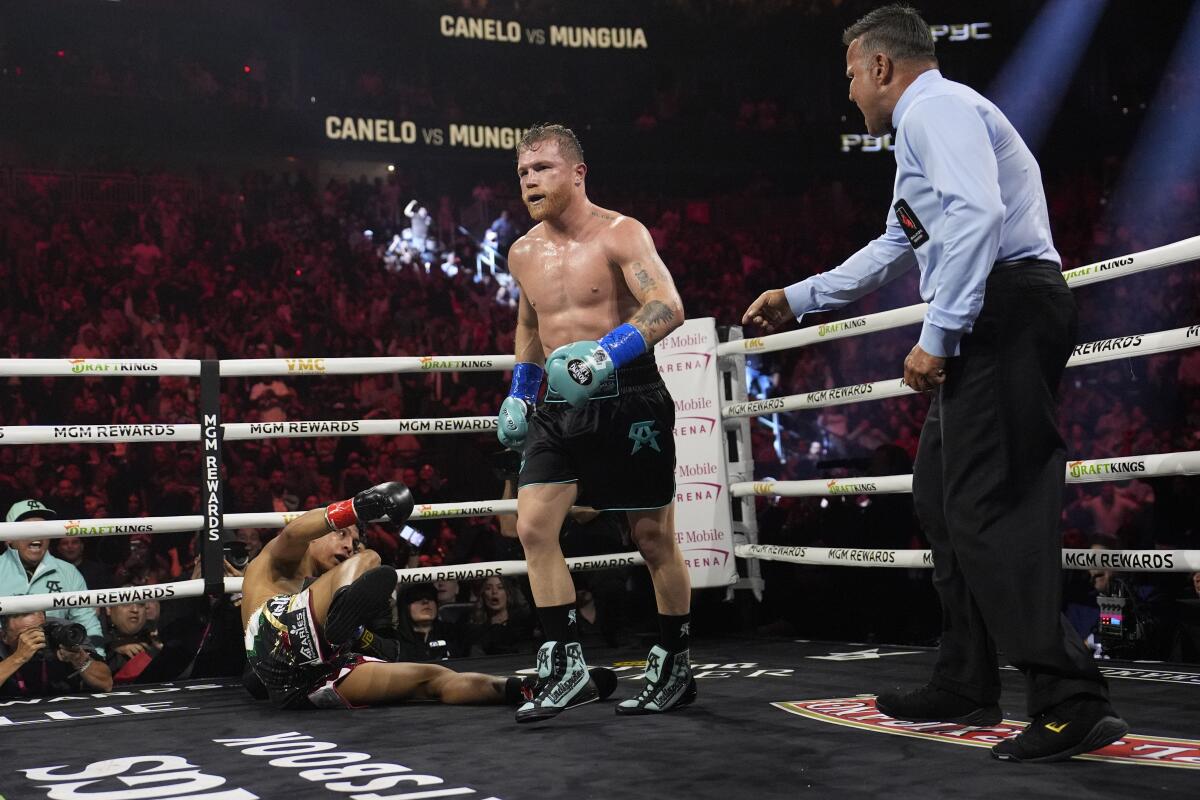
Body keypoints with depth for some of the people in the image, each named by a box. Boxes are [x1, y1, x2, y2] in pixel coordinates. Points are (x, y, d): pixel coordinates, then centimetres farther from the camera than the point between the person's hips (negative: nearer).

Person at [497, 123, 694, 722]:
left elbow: (668, 307, -22)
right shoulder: (523, 254, 10)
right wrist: (519, 391, 19)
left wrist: (609, 353, -36)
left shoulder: (620, 235, -10)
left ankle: (673, 668, 18)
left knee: (654, 537, 3)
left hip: (627, 399, -5)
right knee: (533, 527, -8)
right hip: (559, 407, 6)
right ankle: (564, 667, -2)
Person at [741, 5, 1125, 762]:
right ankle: (966, 687, 21)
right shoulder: (936, 118, 28)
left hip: (1001, 306, -11)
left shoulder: (934, 107, -5)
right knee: (943, 495, 14)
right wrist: (795, 298, 40)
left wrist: (937, 335, -23)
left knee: (990, 508, -14)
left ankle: (1073, 703, -15)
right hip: (990, 320, 11)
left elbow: (976, 215, -22)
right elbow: (891, 250, 37)